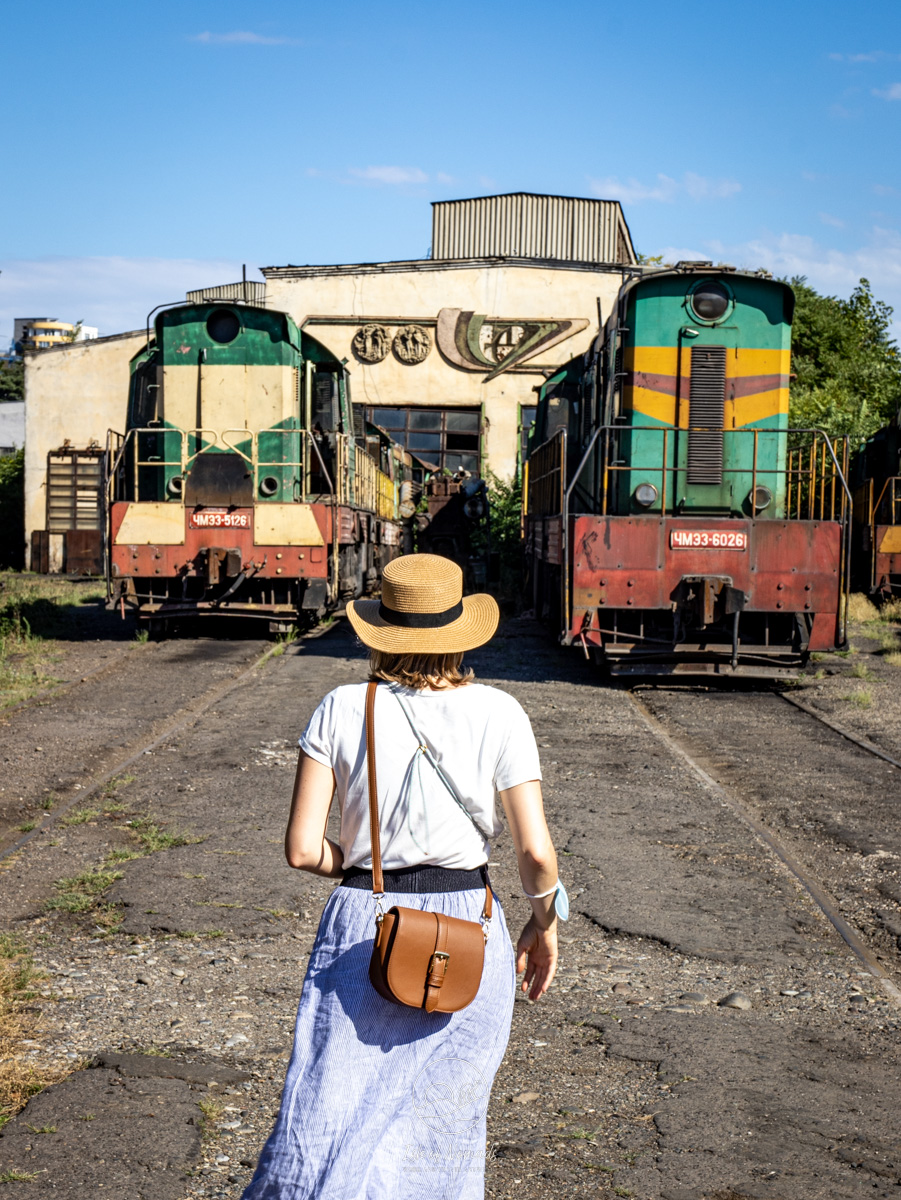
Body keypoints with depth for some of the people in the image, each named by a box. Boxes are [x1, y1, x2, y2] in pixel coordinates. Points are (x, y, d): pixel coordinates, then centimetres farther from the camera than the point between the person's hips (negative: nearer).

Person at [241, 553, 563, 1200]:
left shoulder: (343, 710, -5)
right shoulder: (498, 714, -6)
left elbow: (303, 848, -6)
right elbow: (537, 852, -8)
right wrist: (545, 923, 10)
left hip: (361, 929, 0)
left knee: (330, 1125, 5)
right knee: (439, 1133, 15)